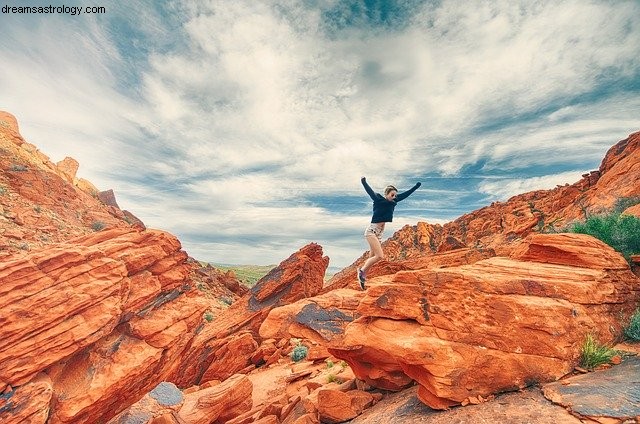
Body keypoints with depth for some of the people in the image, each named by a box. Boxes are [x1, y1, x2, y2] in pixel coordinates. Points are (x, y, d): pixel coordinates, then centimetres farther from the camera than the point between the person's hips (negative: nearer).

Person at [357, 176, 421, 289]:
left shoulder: (392, 202, 10)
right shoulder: (378, 200, -8)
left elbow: (405, 195, 18)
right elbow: (370, 192, -20)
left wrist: (416, 186, 22)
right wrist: (364, 182, -33)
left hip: (379, 233, 8)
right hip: (372, 231, -8)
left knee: (372, 257, 8)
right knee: (380, 256, -17)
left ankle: (362, 273, 17)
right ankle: (362, 270, -1)